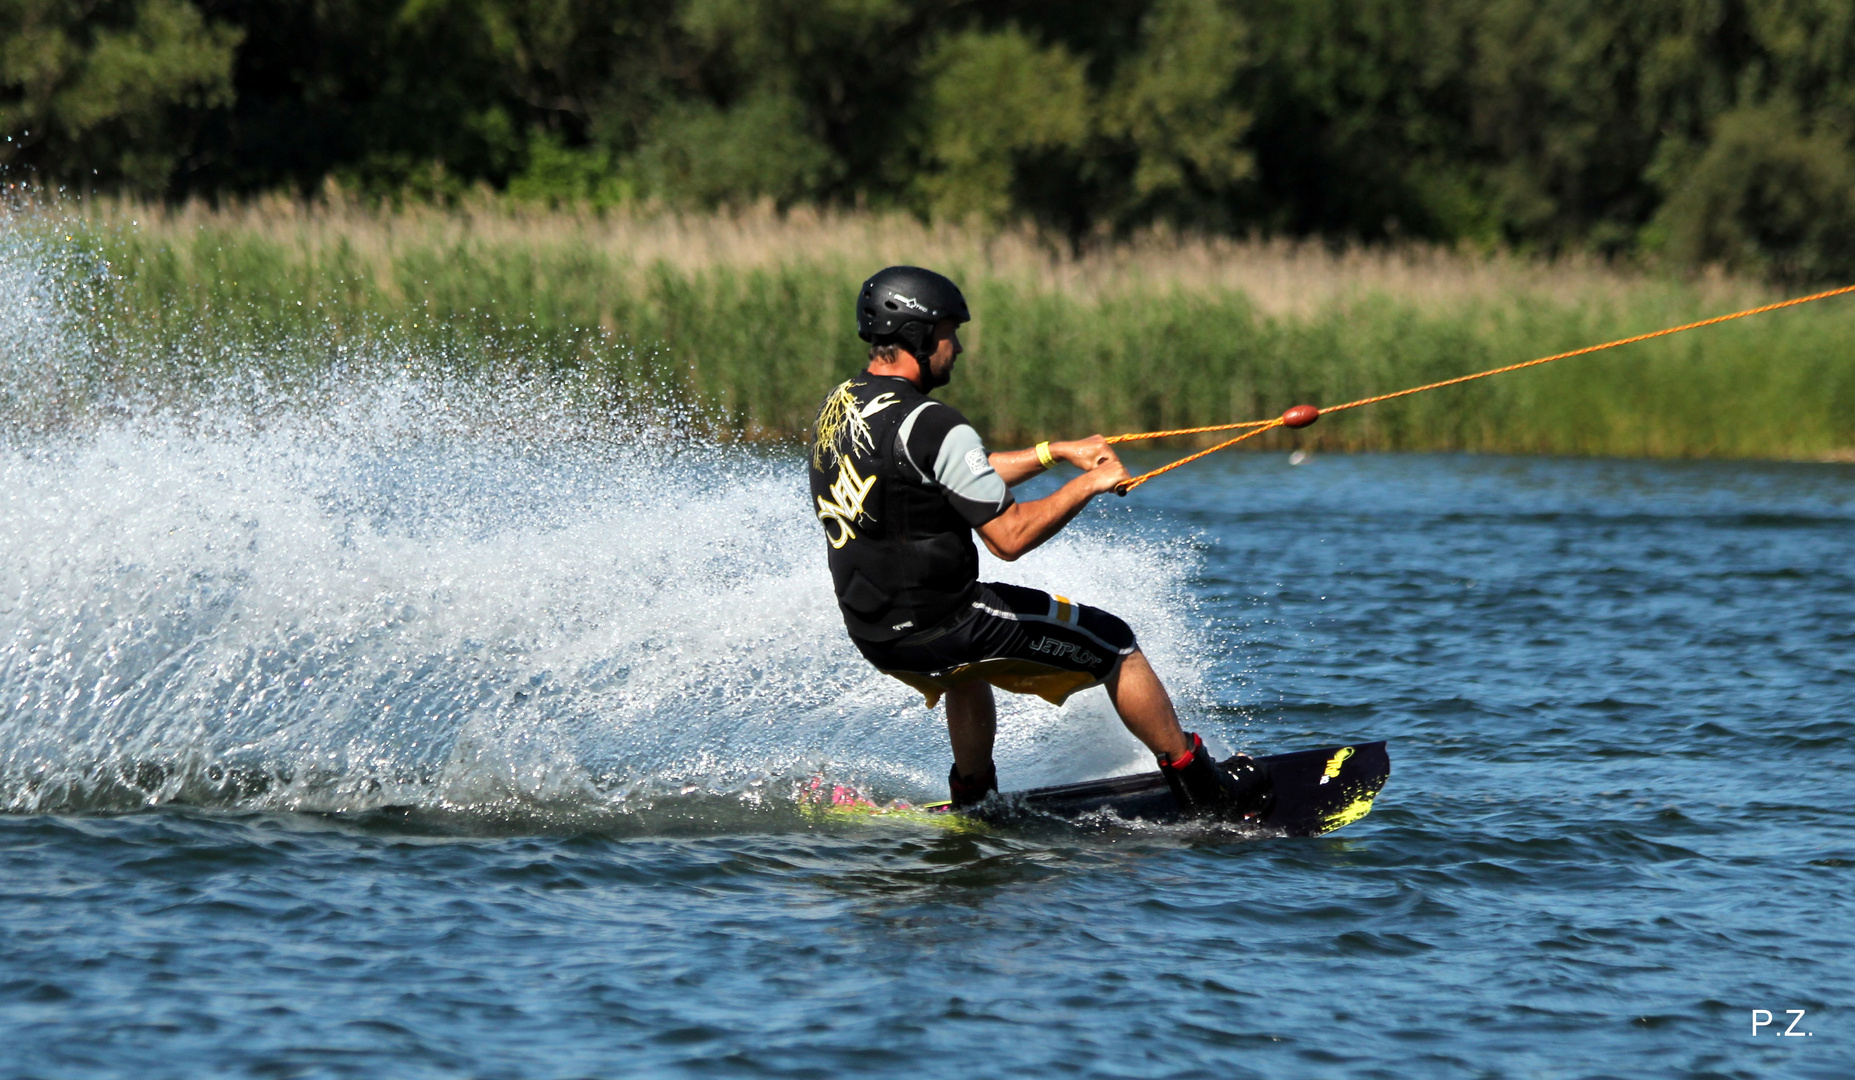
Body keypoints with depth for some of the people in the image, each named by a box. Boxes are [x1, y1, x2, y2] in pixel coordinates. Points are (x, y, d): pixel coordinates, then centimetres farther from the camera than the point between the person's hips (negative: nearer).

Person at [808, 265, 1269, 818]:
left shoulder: (839, 405, 5)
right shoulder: (929, 425, -23)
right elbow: (1009, 536, -24)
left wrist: (1056, 452, 18)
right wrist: (1089, 484, -11)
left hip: (871, 634, 8)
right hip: (938, 627, -8)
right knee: (1113, 645, 9)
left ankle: (972, 800, 49)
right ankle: (1201, 789, 19)